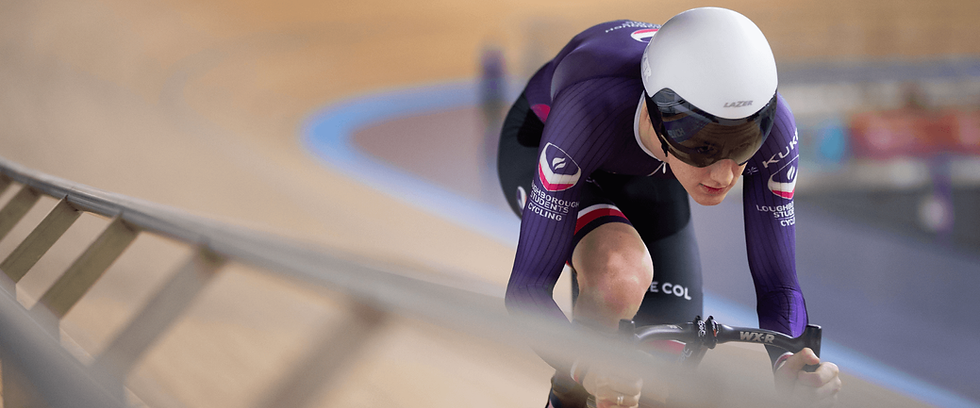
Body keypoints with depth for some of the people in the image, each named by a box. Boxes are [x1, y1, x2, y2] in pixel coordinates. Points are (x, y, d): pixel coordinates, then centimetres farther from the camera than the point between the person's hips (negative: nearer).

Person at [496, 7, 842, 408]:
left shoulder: (771, 129, -35)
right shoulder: (594, 111, -45)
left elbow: (777, 284, -28)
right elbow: (527, 287, -41)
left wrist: (790, 365, -50)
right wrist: (587, 369, -60)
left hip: (646, 179, 4)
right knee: (622, 278, -36)